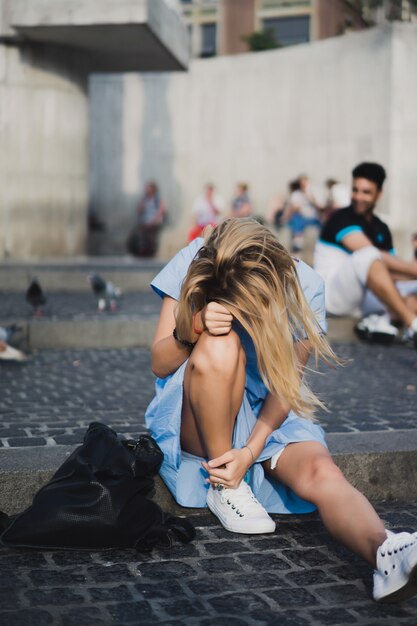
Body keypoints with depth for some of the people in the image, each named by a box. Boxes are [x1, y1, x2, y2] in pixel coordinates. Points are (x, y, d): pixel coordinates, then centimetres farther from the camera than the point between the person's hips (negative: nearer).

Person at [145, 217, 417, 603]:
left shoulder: (304, 289, -13)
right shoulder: (191, 266, -14)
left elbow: (285, 384, -9)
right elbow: (159, 365, -11)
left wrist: (251, 451, -22)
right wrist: (193, 330, -33)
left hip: (268, 416, 1)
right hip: (198, 420, 0)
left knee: (321, 472, -32)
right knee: (220, 345, -34)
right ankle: (222, 487, -20)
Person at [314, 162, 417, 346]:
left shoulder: (381, 229, 13)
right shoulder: (342, 218, -7)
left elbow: (387, 272, 9)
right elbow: (373, 256, -22)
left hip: (364, 300, 7)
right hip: (334, 295, -7)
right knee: (367, 255, -35)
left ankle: (381, 319, -32)